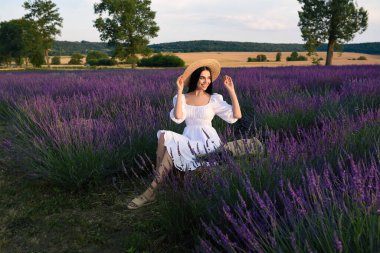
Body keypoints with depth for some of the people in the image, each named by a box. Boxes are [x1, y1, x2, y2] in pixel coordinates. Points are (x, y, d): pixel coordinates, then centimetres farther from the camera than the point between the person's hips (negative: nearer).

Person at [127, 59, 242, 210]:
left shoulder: (214, 99, 8)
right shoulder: (182, 98, 10)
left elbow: (236, 115, -2)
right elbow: (178, 117, -12)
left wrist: (231, 91, -6)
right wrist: (179, 91, -11)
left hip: (207, 141, -2)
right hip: (188, 139, 3)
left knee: (171, 147, -26)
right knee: (164, 136, -28)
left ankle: (151, 191, -16)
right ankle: (159, 181, -24)